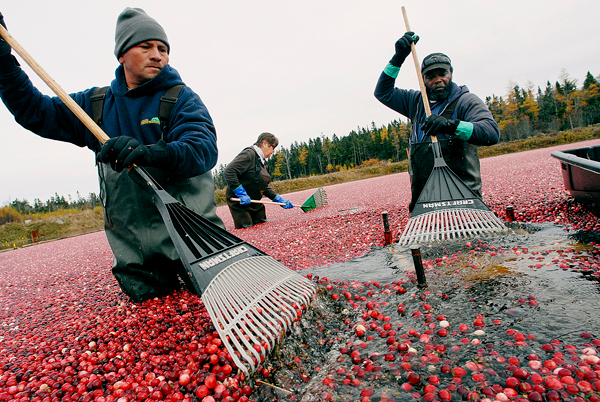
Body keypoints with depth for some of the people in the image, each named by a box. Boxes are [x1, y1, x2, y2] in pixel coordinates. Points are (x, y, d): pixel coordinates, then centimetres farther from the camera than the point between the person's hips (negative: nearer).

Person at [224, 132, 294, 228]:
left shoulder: (263, 161, 11)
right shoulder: (249, 154, -18)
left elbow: (264, 186, 15)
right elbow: (228, 172, -28)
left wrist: (279, 199, 4)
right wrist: (241, 194, -28)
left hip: (254, 201, 9)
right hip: (239, 202, -9)